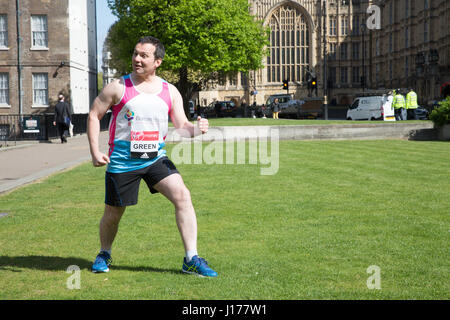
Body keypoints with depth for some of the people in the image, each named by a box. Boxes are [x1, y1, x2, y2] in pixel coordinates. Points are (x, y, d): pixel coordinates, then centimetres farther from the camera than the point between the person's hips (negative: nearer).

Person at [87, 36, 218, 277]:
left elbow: (181, 126, 5)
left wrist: (195, 129, -19)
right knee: (113, 214, 7)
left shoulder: (170, 92, 4)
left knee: (183, 196, -16)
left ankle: (191, 259, -11)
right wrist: (95, 152, -9)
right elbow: (94, 115, 1)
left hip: (156, 158, 2)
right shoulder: (118, 87, -4)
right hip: (121, 162, -2)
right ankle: (104, 255, 38)